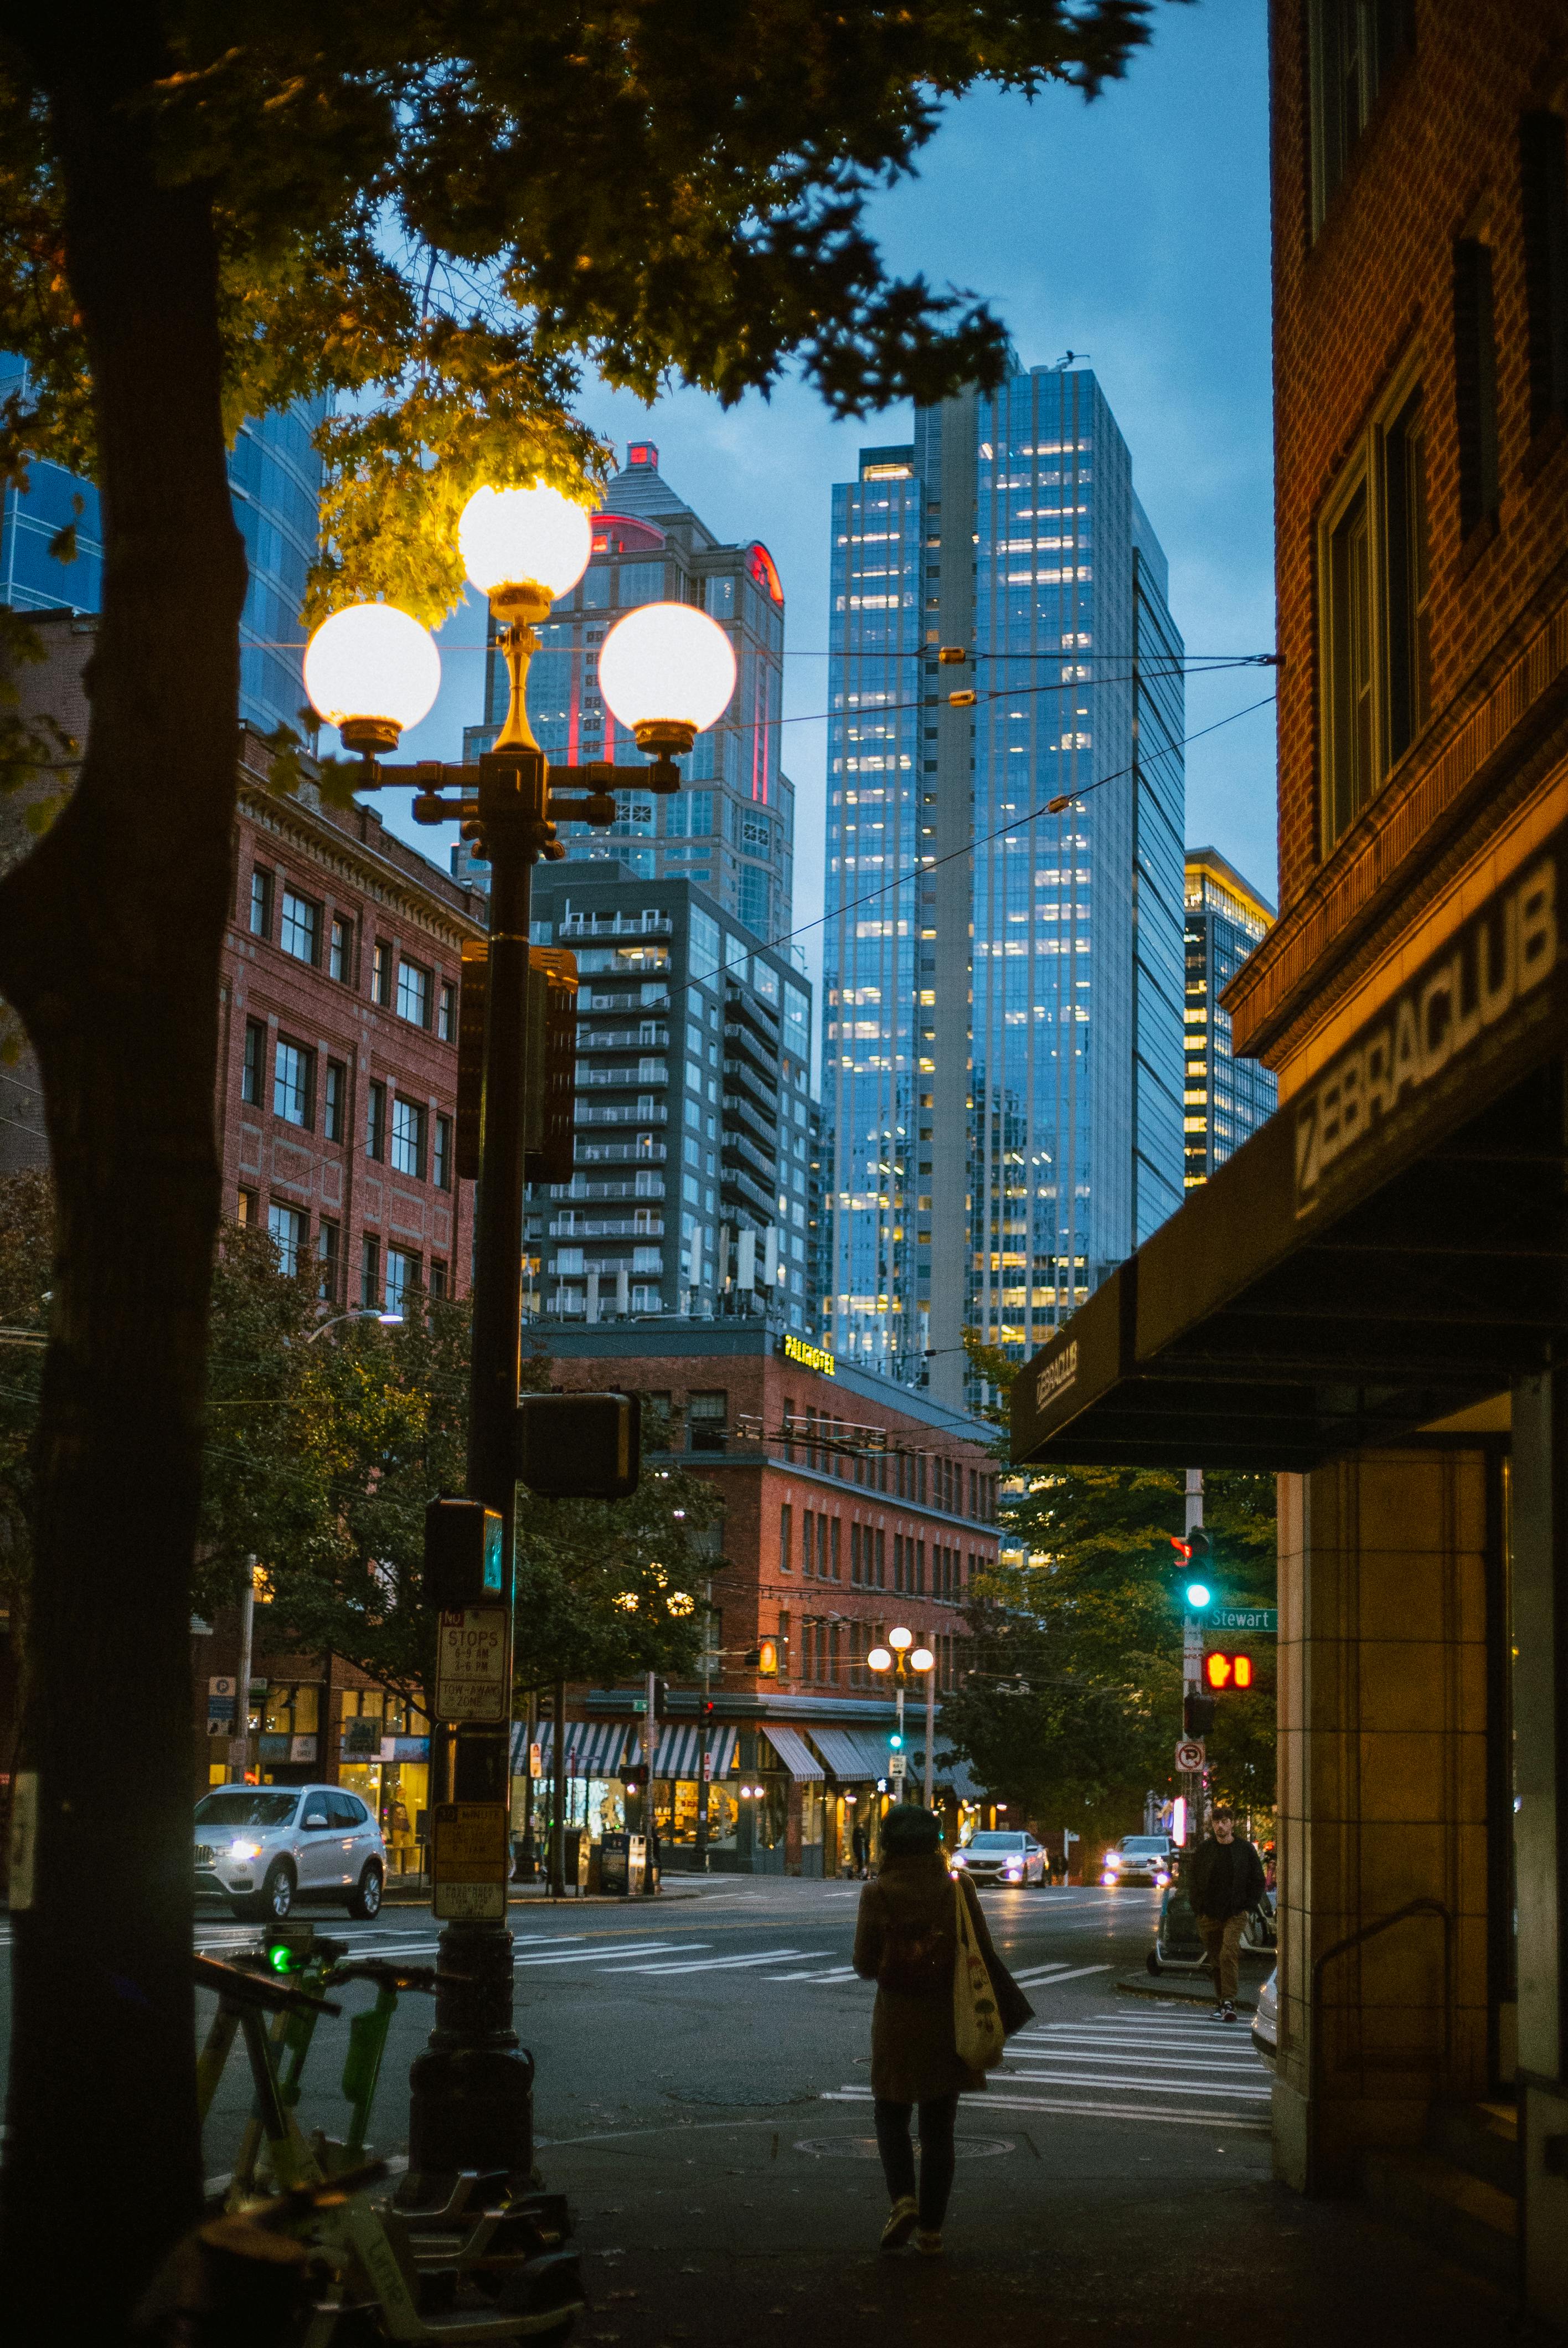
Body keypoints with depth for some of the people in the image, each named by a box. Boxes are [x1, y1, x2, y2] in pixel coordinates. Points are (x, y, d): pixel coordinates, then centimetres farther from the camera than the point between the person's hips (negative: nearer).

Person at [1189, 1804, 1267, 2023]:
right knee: (1216, 1960, 6)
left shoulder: (1245, 1849, 2)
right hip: (1209, 1915, 3)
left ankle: (1229, 2003, -21)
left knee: (1229, 1954, -18)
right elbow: (1194, 1882, 12)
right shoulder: (1203, 1850, 6)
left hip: (1236, 1914, -3)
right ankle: (1221, 2001, 17)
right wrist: (1198, 1910, 3)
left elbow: (1258, 1881, 8)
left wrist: (1248, 1908, 0)